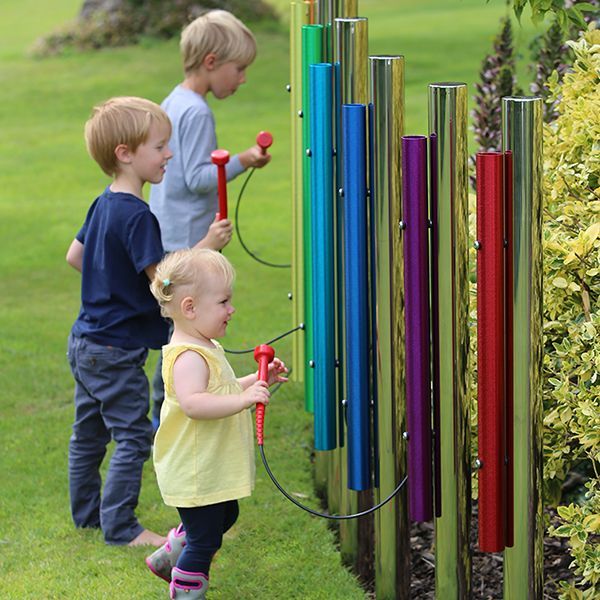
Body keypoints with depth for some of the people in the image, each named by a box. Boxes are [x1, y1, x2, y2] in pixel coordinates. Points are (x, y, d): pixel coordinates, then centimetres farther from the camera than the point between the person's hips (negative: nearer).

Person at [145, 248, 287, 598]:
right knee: (204, 538, 0)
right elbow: (192, 403, -40)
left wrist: (257, 381, 14)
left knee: (224, 518, 29)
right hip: (195, 474, -11)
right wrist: (243, 399, -44)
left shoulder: (205, 349, 10)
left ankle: (169, 557, 44)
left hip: (213, 469, 11)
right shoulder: (189, 357, -25)